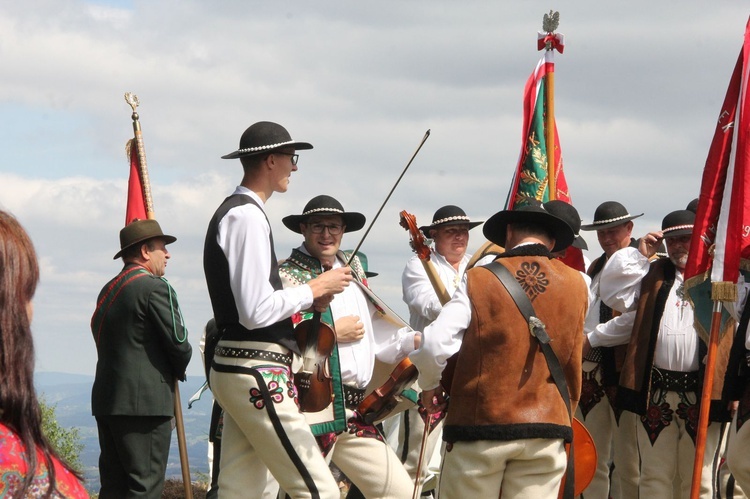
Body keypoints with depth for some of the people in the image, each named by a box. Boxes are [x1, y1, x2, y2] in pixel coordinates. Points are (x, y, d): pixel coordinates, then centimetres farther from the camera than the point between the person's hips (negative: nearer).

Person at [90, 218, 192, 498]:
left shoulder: (108, 291, 17)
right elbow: (179, 343, -12)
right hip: (145, 401, -8)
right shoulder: (155, 287, -9)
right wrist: (179, 371, 11)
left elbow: (102, 339, 17)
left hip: (106, 401, 8)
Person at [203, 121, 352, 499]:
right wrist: (313, 290, -8)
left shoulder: (231, 213, 19)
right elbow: (255, 313, -21)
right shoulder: (248, 216, -14)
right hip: (256, 374, -10)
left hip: (232, 368, 10)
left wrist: (305, 299, 11)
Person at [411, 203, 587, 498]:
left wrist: (429, 385, 7)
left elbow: (434, 344, -12)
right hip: (545, 431, 2)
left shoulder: (479, 281, -5)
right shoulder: (576, 285, 2)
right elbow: (572, 361, 11)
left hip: (479, 423, -2)